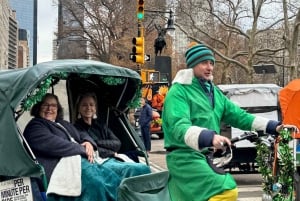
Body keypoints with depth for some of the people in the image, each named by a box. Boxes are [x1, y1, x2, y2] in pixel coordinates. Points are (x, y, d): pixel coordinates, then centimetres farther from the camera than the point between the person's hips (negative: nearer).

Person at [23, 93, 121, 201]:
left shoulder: (63, 124, 32)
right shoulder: (35, 126, 6)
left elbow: (82, 135, 28)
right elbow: (51, 143, -11)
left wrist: (88, 142, 0)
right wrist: (82, 149, -10)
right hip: (64, 164, -8)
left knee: (114, 179, -18)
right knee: (97, 183, -35)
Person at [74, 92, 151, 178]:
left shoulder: (100, 124, 22)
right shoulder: (77, 128, 4)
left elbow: (117, 144, 11)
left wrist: (98, 142, -4)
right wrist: (112, 153, -2)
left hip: (113, 159, 6)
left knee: (144, 168, -21)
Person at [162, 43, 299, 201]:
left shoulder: (214, 92, 17)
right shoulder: (179, 92, -10)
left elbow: (238, 115, 13)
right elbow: (179, 126, -26)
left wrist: (273, 127, 2)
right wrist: (209, 137, -44)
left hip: (207, 156, 9)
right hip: (185, 157, -8)